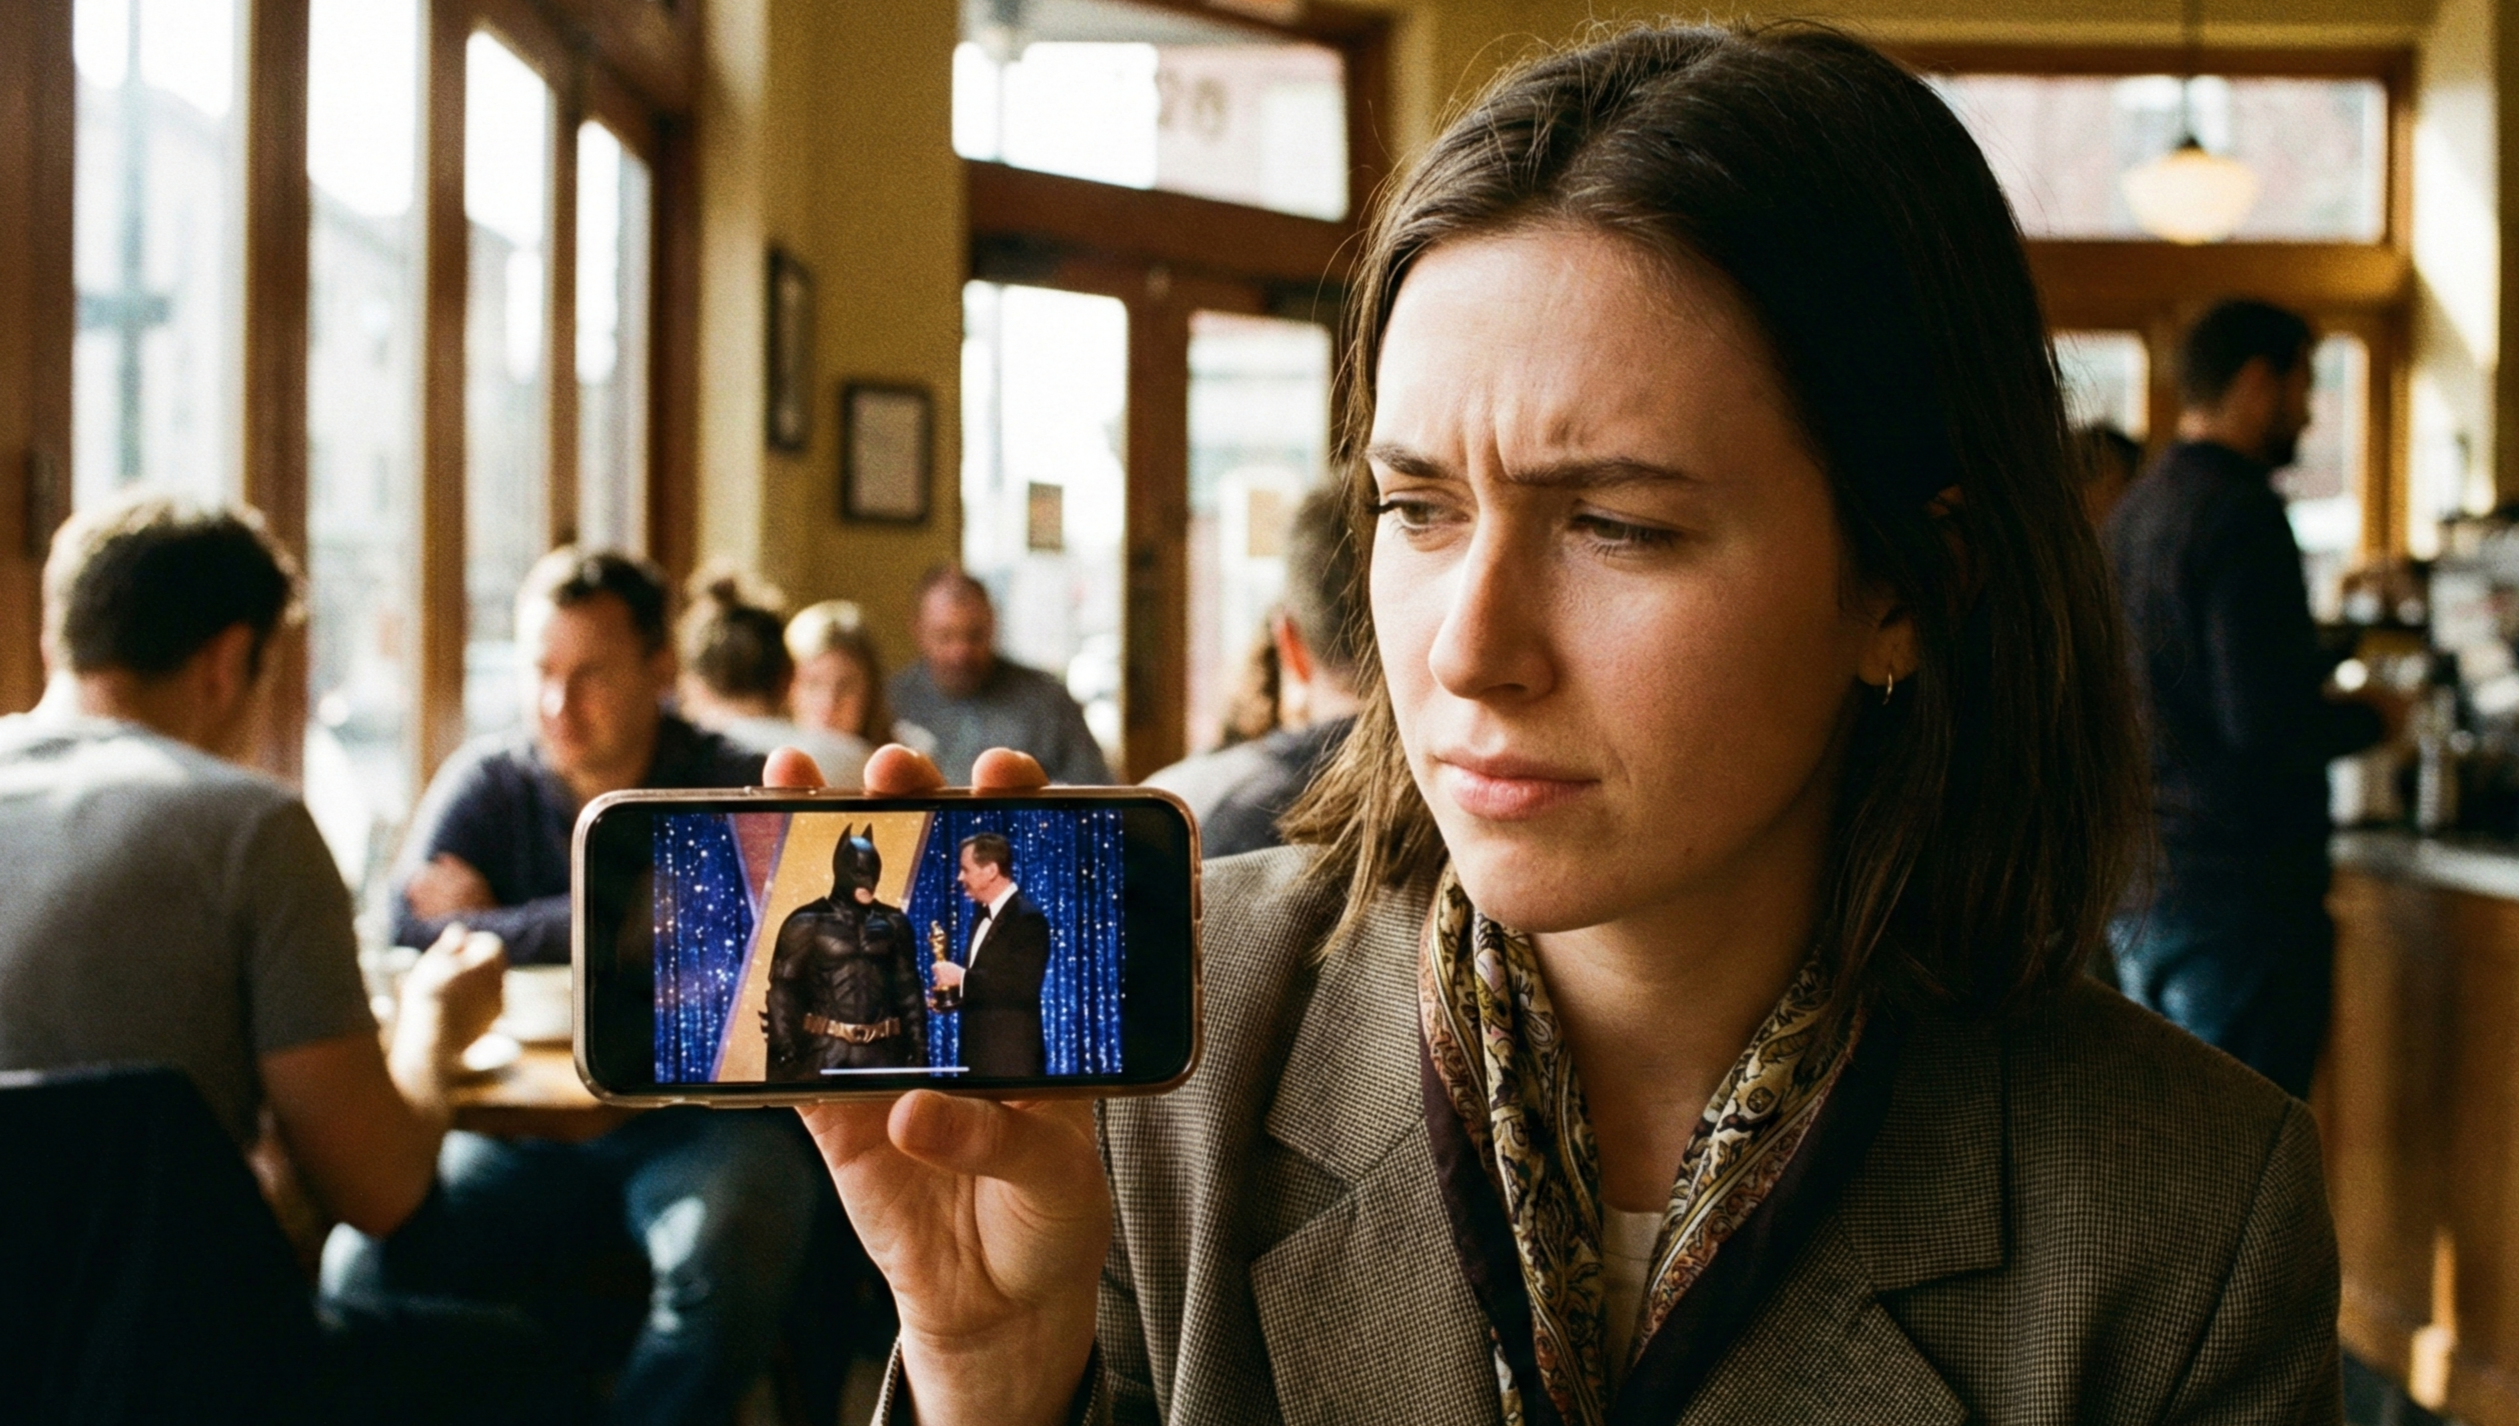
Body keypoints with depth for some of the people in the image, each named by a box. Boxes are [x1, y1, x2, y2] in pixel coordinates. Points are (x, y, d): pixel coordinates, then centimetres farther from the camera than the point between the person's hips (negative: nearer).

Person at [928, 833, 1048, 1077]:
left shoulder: (1028, 918, -13)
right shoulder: (983, 915, 15)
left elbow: (1024, 986, -23)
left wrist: (962, 978, -20)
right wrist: (950, 991, 6)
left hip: (1011, 1057, -9)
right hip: (980, 1051, 9)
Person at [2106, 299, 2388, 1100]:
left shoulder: (2131, 514, 13)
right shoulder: (2242, 514, -14)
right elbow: (2264, 719, -22)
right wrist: (2371, 719, -3)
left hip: (2138, 890, 9)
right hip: (2237, 884, -9)